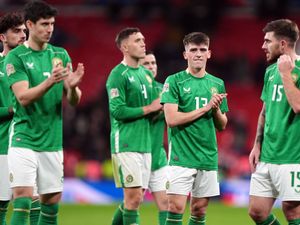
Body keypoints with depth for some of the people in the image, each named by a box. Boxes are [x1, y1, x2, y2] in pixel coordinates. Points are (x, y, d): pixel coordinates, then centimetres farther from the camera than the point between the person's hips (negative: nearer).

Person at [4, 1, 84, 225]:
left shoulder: (60, 55, 8)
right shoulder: (16, 57, -6)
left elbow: (74, 100, 5)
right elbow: (23, 97, -17)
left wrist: (72, 86, -18)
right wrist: (50, 82, -33)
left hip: (53, 140, 5)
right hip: (24, 139, -5)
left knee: (52, 202, 7)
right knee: (23, 198, -14)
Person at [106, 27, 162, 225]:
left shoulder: (146, 74, 16)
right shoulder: (118, 75, -8)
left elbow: (155, 109, 21)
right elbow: (117, 110, -16)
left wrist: (163, 104, -1)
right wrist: (148, 108, -11)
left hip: (145, 144, 8)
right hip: (126, 144, -8)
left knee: (135, 199, 8)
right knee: (133, 197, -11)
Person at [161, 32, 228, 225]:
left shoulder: (217, 84, 12)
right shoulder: (174, 81, -3)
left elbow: (222, 126, 14)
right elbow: (171, 119, -13)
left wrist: (217, 109, -7)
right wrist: (205, 108, -12)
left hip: (208, 156, 5)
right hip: (181, 156, -5)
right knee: (176, 207, -11)